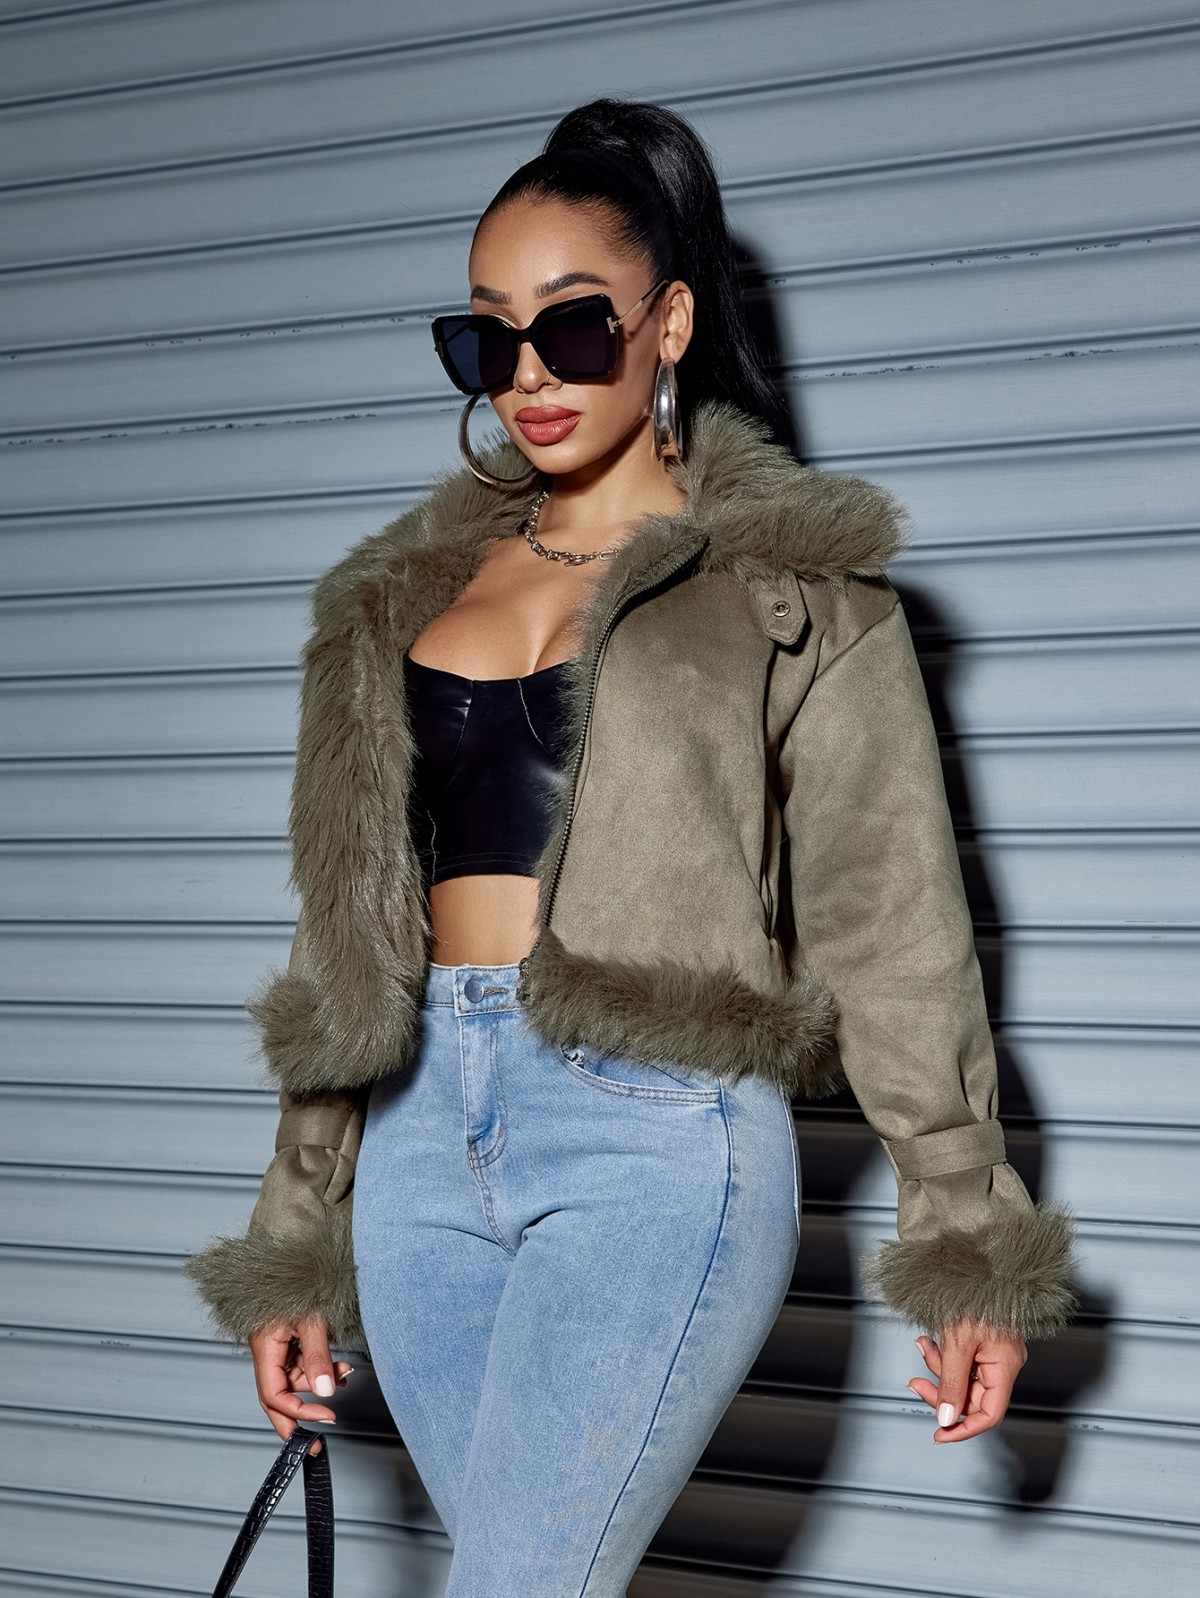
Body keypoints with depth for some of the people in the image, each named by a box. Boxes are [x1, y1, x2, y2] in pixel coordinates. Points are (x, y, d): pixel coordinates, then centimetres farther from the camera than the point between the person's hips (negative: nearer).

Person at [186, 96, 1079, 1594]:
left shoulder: (794, 585, 3)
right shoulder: (405, 592, 16)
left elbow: (891, 925, 1)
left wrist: (967, 1247, 0)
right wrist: (297, 1247, 16)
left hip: (658, 1132, -5)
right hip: (423, 1130, 5)